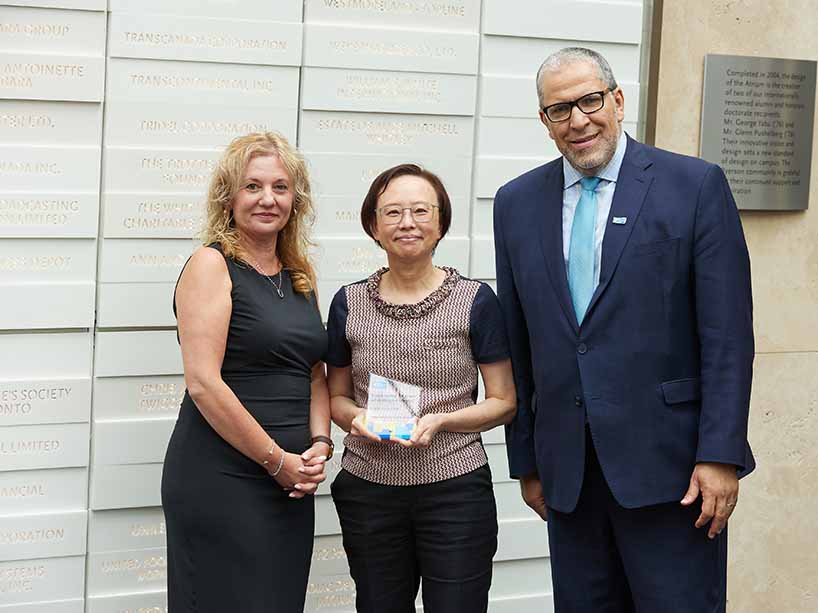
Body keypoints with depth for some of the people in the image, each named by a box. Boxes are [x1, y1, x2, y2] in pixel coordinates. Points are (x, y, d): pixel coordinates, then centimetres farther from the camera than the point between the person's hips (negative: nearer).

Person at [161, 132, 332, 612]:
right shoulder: (212, 265, -8)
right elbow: (204, 383, -16)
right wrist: (277, 460, -13)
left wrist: (319, 444, -1)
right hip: (220, 479, -7)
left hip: (291, 484, 7)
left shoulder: (300, 277, 13)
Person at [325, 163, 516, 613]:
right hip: (368, 492, 2)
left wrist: (440, 422, -15)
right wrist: (356, 417, -8)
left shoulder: (475, 301, -2)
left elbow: (503, 403, 1)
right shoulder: (349, 303, 5)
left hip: (454, 489, -2)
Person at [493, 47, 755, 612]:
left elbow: (727, 333, -6)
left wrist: (720, 455, -12)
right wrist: (526, 460, 11)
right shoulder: (517, 203, 9)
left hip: (667, 460, -4)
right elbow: (517, 342, 12)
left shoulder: (696, 185, -3)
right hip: (567, 468, 4)